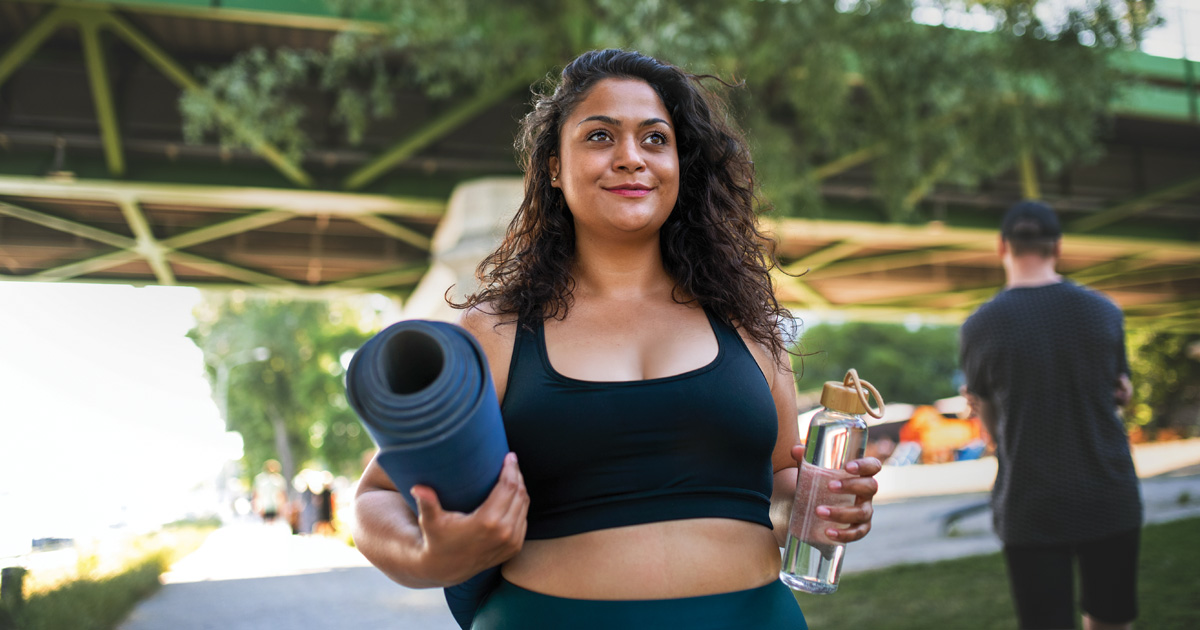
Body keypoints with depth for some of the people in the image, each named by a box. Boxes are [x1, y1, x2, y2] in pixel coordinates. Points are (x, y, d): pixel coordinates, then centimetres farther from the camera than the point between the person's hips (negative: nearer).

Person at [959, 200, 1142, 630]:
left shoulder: (980, 328, -9)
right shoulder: (1105, 312, -2)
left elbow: (990, 422, -1)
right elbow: (1120, 393, 10)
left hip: (1031, 510, -2)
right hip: (1110, 499, 3)